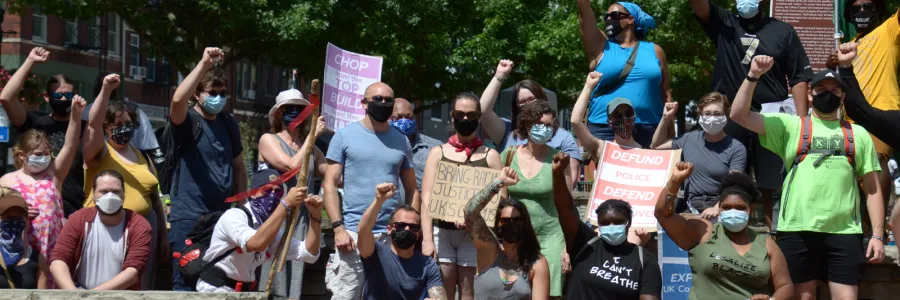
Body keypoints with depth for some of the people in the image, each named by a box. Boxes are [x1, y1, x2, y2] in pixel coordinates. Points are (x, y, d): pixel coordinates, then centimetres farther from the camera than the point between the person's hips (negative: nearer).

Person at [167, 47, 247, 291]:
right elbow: (178, 100, -29)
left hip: (223, 216, 6)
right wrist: (204, 64, -29)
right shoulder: (188, 121, -6)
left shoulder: (229, 123, 11)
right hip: (189, 216, -6)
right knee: (186, 282, -6)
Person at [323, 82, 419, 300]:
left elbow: (411, 190, 16)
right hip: (354, 232, -3)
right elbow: (330, 184, 0)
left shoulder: (401, 141, 13)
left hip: (393, 235, 3)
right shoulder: (345, 136, 3)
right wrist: (338, 227, -10)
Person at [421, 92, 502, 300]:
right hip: (442, 232, 1)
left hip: (475, 234, -1)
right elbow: (427, 199, 3)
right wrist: (427, 238, -9)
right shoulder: (438, 153, 11)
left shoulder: (490, 156, 8)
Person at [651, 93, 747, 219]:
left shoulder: (736, 149, 0)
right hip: (691, 209, 4)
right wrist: (665, 118, 18)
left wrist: (717, 208, -26)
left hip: (721, 210, -4)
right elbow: (657, 146, 30)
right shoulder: (689, 139, 15)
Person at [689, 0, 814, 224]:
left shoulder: (783, 31, 8)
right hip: (730, 118, 1)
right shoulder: (724, 24, 11)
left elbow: (799, 78, 5)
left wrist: (802, 121, -4)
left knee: (773, 187, 0)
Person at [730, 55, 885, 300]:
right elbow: (739, 115, 2)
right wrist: (753, 76, -9)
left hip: (844, 232, 1)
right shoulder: (790, 125, 10)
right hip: (796, 229, -1)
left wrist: (878, 235, 3)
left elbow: (873, 189, 12)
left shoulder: (858, 134, 15)